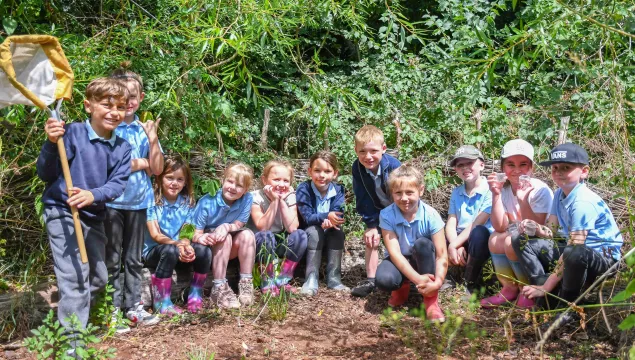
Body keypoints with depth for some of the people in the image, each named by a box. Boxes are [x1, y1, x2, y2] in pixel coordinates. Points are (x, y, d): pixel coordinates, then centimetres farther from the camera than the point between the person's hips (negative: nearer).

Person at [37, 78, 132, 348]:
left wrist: (93, 195, -29)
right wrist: (51, 144, -31)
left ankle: (71, 317, 41)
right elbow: (45, 174, -14)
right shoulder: (72, 133, -15)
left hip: (94, 217, 7)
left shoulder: (122, 147, 1)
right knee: (75, 278, -14)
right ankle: (73, 342, -5)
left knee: (99, 279, 18)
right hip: (63, 213, -6)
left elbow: (117, 184, -9)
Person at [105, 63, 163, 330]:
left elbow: (157, 169, 4)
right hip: (112, 201, -4)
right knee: (112, 260, 5)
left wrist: (153, 140, -9)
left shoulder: (145, 129, 7)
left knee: (134, 259, 14)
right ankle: (113, 310, 12)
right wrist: (139, 163, -9)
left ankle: (133, 305, 23)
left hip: (139, 201, 5)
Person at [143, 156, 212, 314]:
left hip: (178, 249, 4)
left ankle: (195, 295, -4)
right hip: (153, 250, -4)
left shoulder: (187, 202, 4)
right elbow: (155, 235, -15)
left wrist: (186, 246, -27)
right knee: (170, 251, -37)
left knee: (203, 251, -25)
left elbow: (186, 234, -3)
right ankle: (162, 301, -22)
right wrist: (177, 244, -32)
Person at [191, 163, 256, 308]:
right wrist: (201, 238, -45)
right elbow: (195, 234, -20)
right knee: (225, 238, -31)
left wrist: (227, 227, -35)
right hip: (208, 249, -3)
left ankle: (246, 284, -20)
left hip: (230, 250, 3)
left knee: (247, 234, -23)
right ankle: (219, 289, -30)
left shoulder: (247, 200, -14)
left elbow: (238, 225, -11)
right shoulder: (207, 202, -22)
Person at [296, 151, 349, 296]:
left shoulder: (338, 190, -8)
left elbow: (338, 215, -18)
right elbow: (307, 217, -25)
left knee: (338, 232, -27)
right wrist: (326, 216, -43)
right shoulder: (303, 190, -18)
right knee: (315, 231, -33)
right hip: (306, 236, -3)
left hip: (329, 237, 3)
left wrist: (330, 221, -42)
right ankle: (311, 279, -29)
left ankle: (334, 278, -21)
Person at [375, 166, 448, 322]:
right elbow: (394, 252, -24)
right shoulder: (386, 215, -19)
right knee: (383, 280, -33)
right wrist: (417, 279, -35)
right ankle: (402, 287, 7)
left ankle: (431, 299, -18)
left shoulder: (431, 215, -20)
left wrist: (437, 282, -38)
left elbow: (442, 255, -22)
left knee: (422, 243, -34)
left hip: (423, 261, 0)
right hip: (400, 262, 0)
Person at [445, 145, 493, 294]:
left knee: (478, 232, -38)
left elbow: (477, 224, -18)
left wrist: (453, 245, -23)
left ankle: (470, 284, -20)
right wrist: (456, 246, -21)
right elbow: (451, 224, -1)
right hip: (460, 241, 4)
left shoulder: (490, 190, -9)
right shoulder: (456, 192, 9)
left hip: (483, 242, -4)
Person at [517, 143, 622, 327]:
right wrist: (535, 227, -21)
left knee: (575, 255, -44)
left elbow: (573, 249, -28)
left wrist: (546, 287, -27)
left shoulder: (584, 202, -25)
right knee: (522, 242, -1)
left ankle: (568, 307, -16)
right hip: (578, 249, 9)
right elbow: (551, 232, 4)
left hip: (604, 257, -9)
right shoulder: (560, 193, 2)